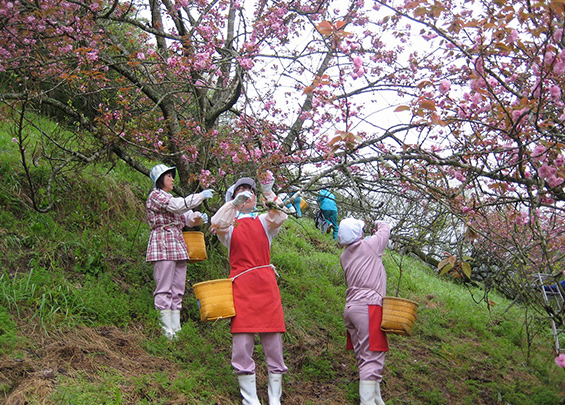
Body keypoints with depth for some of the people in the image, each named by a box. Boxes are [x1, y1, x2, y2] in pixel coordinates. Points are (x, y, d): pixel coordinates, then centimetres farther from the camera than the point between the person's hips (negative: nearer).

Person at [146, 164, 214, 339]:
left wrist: (197, 217, -3)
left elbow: (185, 217, 19)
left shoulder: (171, 198, 24)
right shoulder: (155, 196, -2)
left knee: (177, 290, 6)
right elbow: (178, 206, -17)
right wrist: (200, 196, -10)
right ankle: (166, 331, -10)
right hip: (163, 245, -9)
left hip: (178, 245, 9)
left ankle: (176, 329, 7)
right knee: (164, 289, -9)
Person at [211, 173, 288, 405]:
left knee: (273, 342, 1)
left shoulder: (264, 222, 15)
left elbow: (279, 217, -7)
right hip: (241, 287, -1)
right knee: (242, 344, -5)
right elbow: (217, 224, -12)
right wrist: (235, 203, -22)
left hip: (266, 285, 1)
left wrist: (268, 193, -17)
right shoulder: (230, 224, 12)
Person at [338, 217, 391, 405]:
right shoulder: (369, 245, -3)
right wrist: (379, 223, 37)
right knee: (373, 357, -10)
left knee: (364, 358, 11)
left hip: (351, 307, 8)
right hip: (368, 305, -8)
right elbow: (385, 229, 13)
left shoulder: (344, 256, 14)